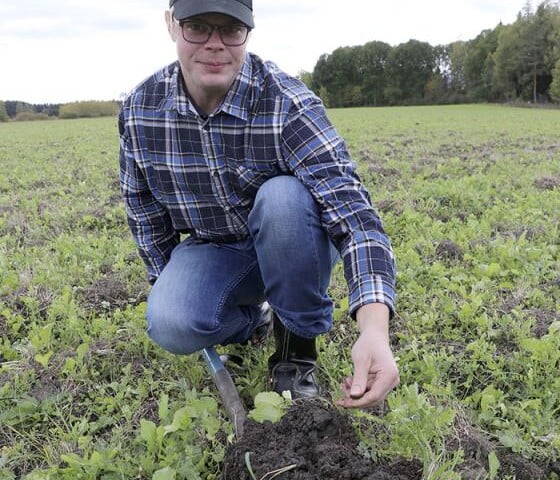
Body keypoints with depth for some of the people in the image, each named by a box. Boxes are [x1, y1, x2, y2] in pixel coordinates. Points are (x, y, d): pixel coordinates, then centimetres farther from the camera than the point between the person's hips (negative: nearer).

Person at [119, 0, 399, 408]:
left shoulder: (288, 103, -26)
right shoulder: (139, 110, -12)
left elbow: (349, 206, -37)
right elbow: (142, 206, 5)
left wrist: (375, 328, -50)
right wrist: (168, 280, 5)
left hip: (293, 245, -2)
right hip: (212, 248, 3)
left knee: (283, 195, -36)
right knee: (171, 325, -27)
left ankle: (297, 347, -14)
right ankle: (246, 321, 10)